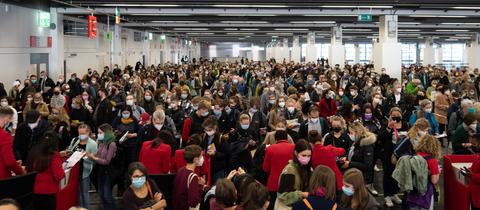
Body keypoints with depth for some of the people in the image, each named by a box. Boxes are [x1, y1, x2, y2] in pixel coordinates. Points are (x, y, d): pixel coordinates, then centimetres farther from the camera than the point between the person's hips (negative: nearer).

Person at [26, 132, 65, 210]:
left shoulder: (33, 153, 0)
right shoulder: (54, 156, -16)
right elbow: (59, 176, -18)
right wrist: (62, 170, 2)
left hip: (34, 190, 5)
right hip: (48, 192, -5)